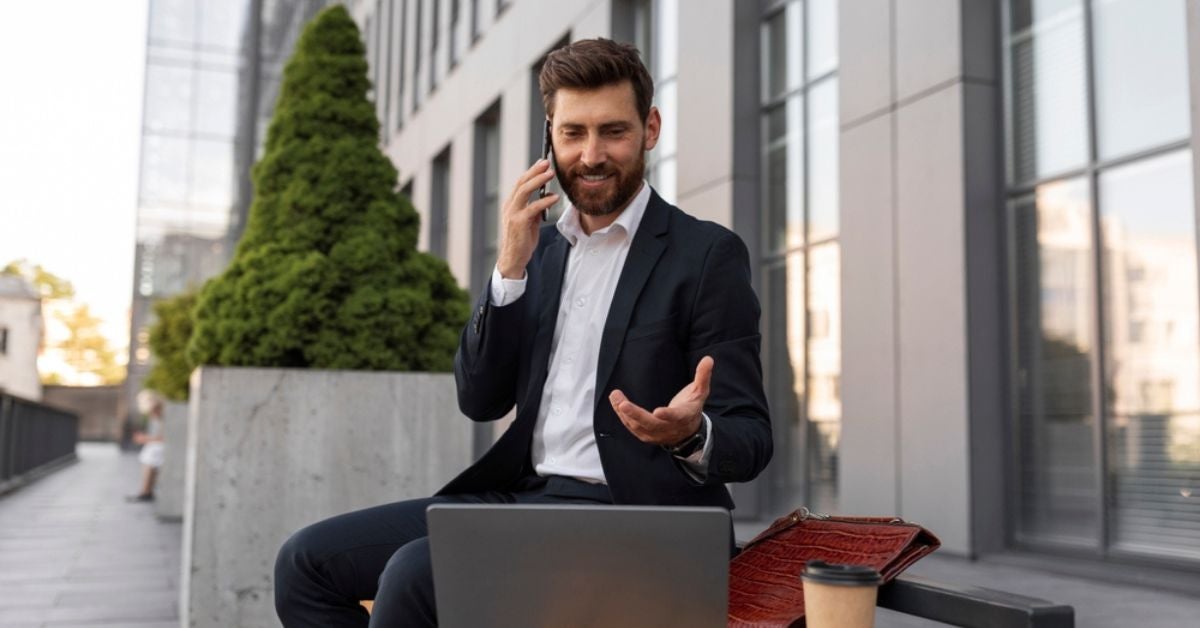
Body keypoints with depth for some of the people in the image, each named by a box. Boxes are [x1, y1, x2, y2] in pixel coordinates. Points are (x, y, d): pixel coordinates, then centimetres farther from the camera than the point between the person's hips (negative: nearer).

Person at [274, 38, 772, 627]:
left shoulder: (707, 253, -5)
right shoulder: (540, 246, 12)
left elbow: (751, 439, -7)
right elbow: (480, 400, 7)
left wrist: (692, 435, -31)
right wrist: (510, 268, -5)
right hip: (519, 492, 6)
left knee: (413, 575, -27)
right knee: (307, 561, -3)